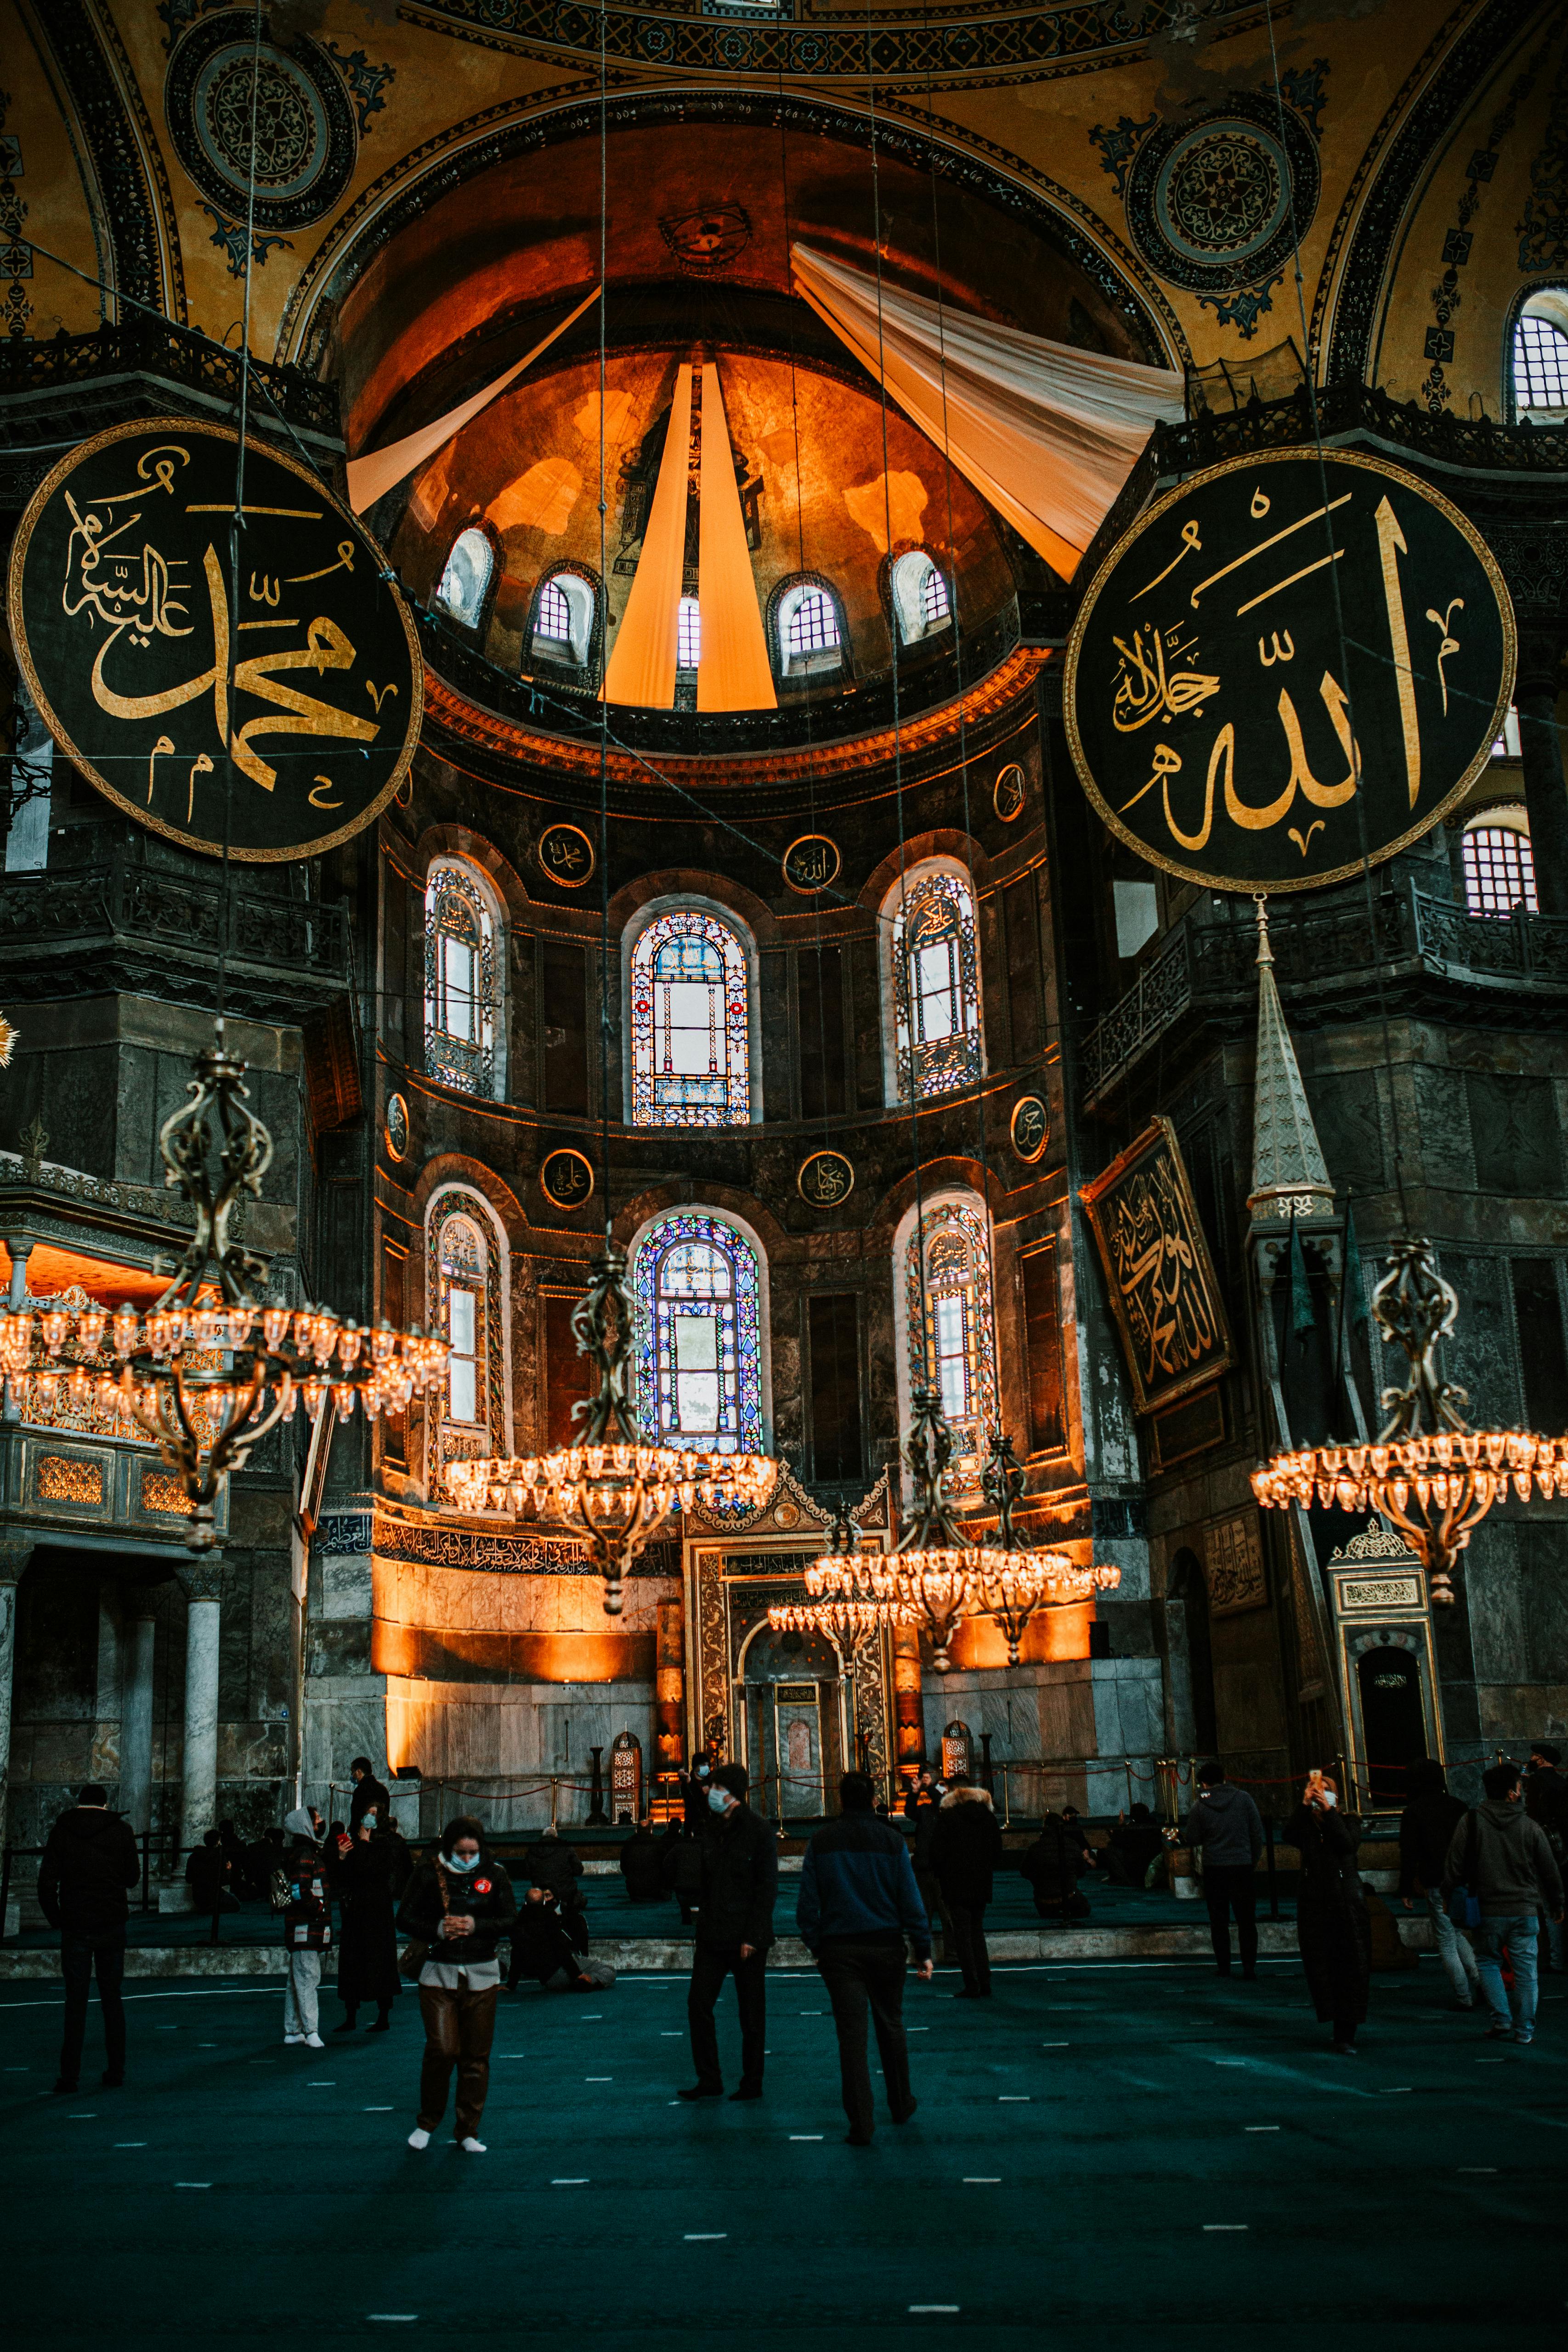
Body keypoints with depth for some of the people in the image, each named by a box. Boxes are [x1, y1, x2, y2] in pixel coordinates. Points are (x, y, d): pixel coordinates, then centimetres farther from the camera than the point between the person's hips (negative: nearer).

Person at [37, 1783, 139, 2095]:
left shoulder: (61, 1831, -1)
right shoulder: (122, 1831, 0)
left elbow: (47, 1882, -4)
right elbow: (132, 1878, 6)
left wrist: (55, 1919, 6)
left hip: (75, 1927, -1)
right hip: (112, 1927, 1)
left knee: (75, 2001, 3)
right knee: (112, 1999, 9)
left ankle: (69, 2075, 0)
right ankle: (115, 2073, 11)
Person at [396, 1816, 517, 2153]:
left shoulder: (494, 1874, 1)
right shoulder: (427, 1873, -3)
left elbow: (511, 1921, 1)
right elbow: (405, 1918, -1)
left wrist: (476, 1926, -16)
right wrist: (437, 1929, -17)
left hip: (482, 1975, 2)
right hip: (439, 1973, -2)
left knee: (476, 2056, 4)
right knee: (442, 2050, -9)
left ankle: (468, 2131, 17)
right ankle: (427, 2122, 15)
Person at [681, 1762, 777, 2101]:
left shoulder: (759, 1831, -10)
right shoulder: (711, 1830, 8)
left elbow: (767, 1887, -12)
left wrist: (753, 1936, -16)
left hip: (746, 1937, -6)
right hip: (713, 1934, 6)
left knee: (751, 2013, 4)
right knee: (698, 2004, 3)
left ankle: (752, 2083, 16)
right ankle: (709, 2080, 13)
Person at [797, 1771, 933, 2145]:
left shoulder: (822, 1842, 0)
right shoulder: (891, 1840, -2)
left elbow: (808, 1902, 0)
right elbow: (911, 1900, -3)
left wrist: (815, 1945, 10)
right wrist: (923, 1950, 1)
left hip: (839, 1948, 0)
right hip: (885, 1945, 1)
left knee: (851, 2034, -1)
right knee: (891, 2026, 17)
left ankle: (861, 2124, -3)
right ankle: (901, 2103, 30)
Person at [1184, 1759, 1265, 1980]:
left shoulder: (1200, 1808, -5)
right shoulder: (1243, 1798, -2)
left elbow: (1193, 1840, -1)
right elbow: (1258, 1832, 0)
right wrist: (1254, 1860, 10)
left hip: (1214, 1869, 0)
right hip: (1243, 1866, 0)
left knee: (1219, 1921, 11)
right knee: (1246, 1920, 6)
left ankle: (1224, 1967, 12)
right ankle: (1249, 1967, 0)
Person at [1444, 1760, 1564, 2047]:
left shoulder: (1471, 1822, -5)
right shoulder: (1530, 1827, -3)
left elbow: (1455, 1868, -4)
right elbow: (1550, 1871, 6)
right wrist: (1556, 1906, 20)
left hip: (1489, 1910, 0)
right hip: (1525, 1910, 0)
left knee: (1488, 1962, 16)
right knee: (1525, 1970, 8)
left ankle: (1502, 2021, 6)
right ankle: (1524, 2031, 10)